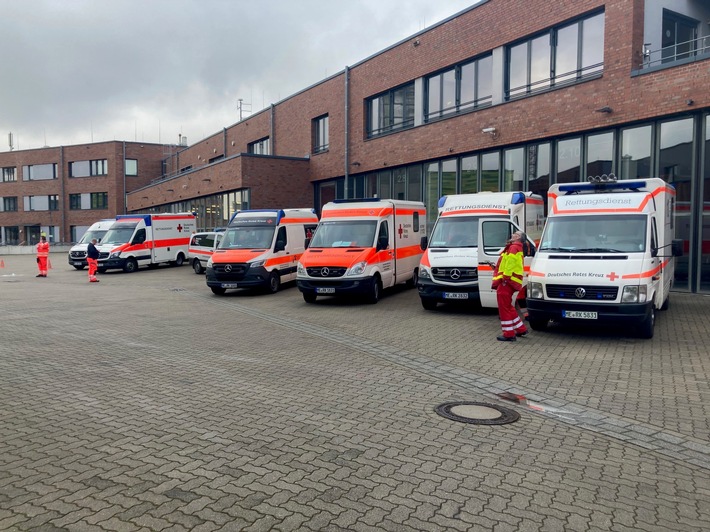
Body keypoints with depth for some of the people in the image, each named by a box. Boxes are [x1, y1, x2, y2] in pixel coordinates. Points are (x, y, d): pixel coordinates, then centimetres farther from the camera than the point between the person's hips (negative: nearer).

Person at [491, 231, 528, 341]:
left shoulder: (514, 247, -10)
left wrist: (506, 276, -24)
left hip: (506, 281, -11)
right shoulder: (517, 248, 24)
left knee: (504, 308, -5)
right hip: (508, 282, 11)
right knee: (508, 307, 20)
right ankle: (521, 329, 26)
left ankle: (508, 334, -1)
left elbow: (511, 261, -23)